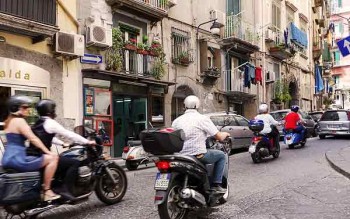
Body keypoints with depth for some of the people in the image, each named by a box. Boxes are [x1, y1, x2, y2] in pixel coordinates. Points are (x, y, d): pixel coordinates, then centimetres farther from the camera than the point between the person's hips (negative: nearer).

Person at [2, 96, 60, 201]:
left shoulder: (10, 120, 18)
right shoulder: (19, 121, -12)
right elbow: (33, 139, -19)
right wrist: (48, 152, -13)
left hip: (8, 159, 11)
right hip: (17, 159, -11)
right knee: (53, 158, -12)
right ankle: (47, 192, -6)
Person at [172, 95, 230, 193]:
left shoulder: (176, 121, 7)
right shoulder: (203, 119, -5)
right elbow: (219, 137, -5)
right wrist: (225, 134, 18)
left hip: (181, 156, 5)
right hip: (198, 155, -5)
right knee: (221, 155, 18)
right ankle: (216, 184, 12)